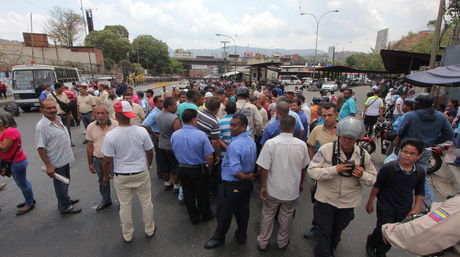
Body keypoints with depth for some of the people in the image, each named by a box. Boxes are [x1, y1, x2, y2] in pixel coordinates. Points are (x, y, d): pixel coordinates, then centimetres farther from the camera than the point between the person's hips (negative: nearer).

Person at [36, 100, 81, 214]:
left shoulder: (58, 119, 2)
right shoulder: (41, 126, -23)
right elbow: (41, 148, -23)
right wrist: (48, 166, -22)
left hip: (65, 158, 8)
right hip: (56, 162, -8)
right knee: (61, 185, 9)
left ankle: (66, 199, 45)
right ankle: (65, 207, 27)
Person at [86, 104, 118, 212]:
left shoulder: (116, 125, -14)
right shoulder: (91, 127, -3)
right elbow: (90, 146, 5)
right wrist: (90, 163, 8)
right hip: (97, 159, 4)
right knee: (102, 181, 21)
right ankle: (106, 200, 42)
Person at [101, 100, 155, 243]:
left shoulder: (110, 136, -18)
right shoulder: (142, 131, -14)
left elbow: (107, 161, -11)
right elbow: (150, 152, -3)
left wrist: (106, 176, 7)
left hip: (121, 176, 0)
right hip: (142, 173, 1)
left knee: (125, 205, 17)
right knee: (146, 202, 18)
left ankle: (127, 235, 35)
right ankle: (149, 229, 36)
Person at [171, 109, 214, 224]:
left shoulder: (174, 135, -11)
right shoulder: (201, 135, -24)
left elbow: (175, 153, 4)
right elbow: (209, 156, -21)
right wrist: (209, 166, 0)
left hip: (182, 168, 3)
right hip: (198, 169, -3)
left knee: (188, 194, 20)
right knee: (202, 193, 18)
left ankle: (194, 217, 36)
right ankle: (205, 215, 38)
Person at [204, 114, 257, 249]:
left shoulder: (234, 145, -28)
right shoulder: (251, 141, 0)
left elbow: (235, 171, -30)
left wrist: (246, 177, -15)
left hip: (232, 185, -8)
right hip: (247, 184, 8)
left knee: (224, 212, 13)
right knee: (243, 210, 23)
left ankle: (219, 238, 33)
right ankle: (242, 235, 42)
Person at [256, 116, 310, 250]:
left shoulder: (270, 143, -21)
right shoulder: (302, 145, -12)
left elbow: (264, 168, -19)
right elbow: (303, 168, 2)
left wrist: (263, 186, -5)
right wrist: (301, 184, 18)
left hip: (273, 190, -1)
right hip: (292, 189, 2)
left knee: (267, 215, 19)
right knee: (286, 217, 22)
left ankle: (263, 242, 35)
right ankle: (282, 242, 42)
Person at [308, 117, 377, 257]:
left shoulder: (363, 154, -7)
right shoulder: (326, 149, -18)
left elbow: (373, 179, 0)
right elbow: (312, 171, -20)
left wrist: (362, 175, -22)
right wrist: (335, 170, -31)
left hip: (348, 203, 4)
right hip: (326, 199, -4)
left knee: (337, 231, 27)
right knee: (324, 233, 7)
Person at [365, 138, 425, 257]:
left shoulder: (420, 172, -7)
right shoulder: (388, 168, -20)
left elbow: (419, 192, 8)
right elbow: (377, 186, -10)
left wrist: (416, 208, -1)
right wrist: (370, 203, -3)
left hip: (404, 210, 4)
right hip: (386, 207, -4)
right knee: (382, 232, 1)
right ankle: (371, 243, 35)